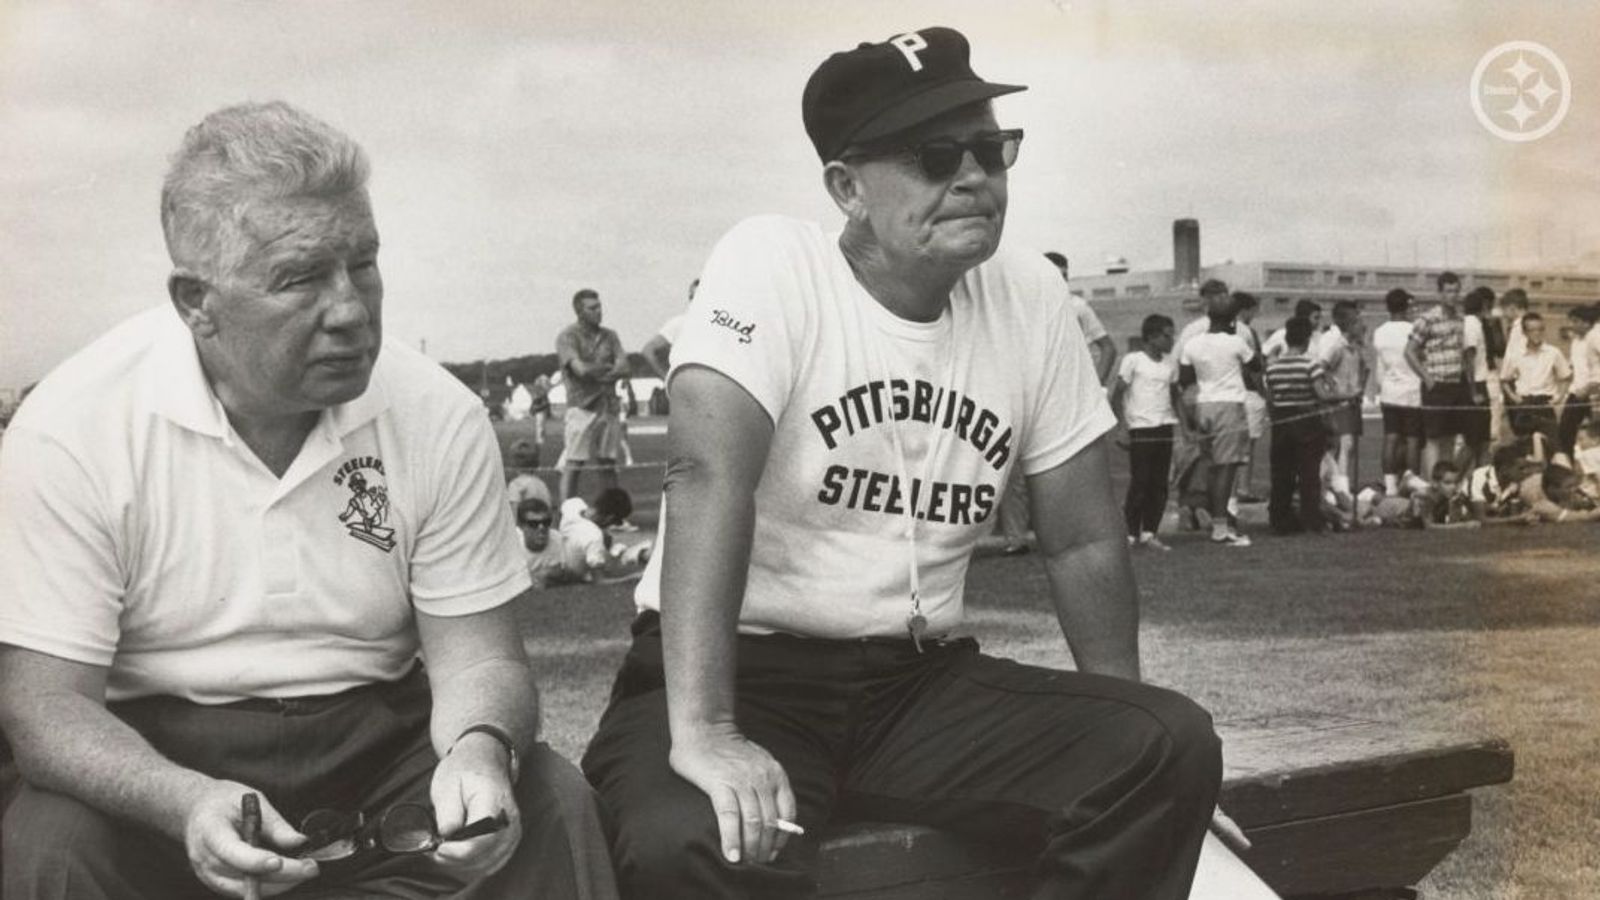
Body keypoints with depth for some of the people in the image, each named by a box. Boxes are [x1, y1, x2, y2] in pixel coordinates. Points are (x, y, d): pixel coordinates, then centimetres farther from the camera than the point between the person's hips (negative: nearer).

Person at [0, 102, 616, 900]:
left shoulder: (440, 418, -7)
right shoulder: (70, 429, -14)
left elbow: (478, 656, -4)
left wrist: (481, 746, -29)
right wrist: (188, 804, -34)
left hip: (377, 743, 1)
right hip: (157, 762, 0)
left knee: (552, 805, -23)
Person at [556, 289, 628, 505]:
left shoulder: (609, 336, 15)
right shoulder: (568, 336, -1)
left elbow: (623, 367, 3)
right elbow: (580, 369, -14)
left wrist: (595, 371, -10)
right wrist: (608, 367, 0)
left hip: (609, 405, 5)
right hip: (582, 407, -5)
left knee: (609, 464, 8)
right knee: (573, 466, -7)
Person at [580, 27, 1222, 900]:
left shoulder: (1031, 297, 2)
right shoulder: (773, 262, -14)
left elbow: (1084, 541, 9)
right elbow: (709, 477, -26)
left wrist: (1120, 735, 5)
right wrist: (704, 733, -36)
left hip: (921, 679, 5)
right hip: (748, 671, -5)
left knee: (1171, 747, -15)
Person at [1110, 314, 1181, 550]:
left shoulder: (1170, 363, 12)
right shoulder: (1133, 360, -4)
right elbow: (1116, 396, -3)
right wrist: (1124, 427, -10)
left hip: (1165, 429, 5)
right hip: (1140, 429, -5)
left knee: (1159, 484, 4)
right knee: (1139, 483, -5)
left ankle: (1149, 533, 10)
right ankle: (1131, 534, 3)